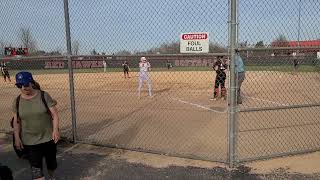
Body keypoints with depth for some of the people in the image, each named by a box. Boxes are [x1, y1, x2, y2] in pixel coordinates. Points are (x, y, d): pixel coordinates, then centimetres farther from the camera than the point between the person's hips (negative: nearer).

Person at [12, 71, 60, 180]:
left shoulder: (44, 96, -10)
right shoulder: (17, 101, -2)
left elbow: (54, 114, -11)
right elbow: (16, 121, 4)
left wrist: (55, 130, -22)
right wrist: (17, 138, -1)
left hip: (48, 137, -1)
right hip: (29, 141, 1)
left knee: (51, 162, 17)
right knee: (35, 167, 1)